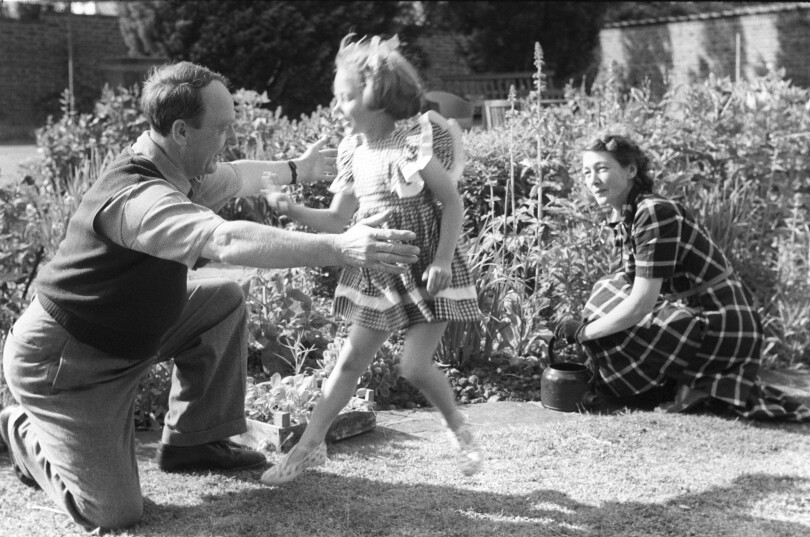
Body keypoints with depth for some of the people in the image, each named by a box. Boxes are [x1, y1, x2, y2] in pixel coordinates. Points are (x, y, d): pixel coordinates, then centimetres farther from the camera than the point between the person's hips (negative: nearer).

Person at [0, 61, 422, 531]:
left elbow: (237, 177, 20)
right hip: (62, 364, -10)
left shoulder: (177, 170, -2)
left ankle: (192, 442, 17)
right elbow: (227, 241, -49)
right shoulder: (137, 197, -33)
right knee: (115, 513, -12)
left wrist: (298, 169, 36)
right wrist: (341, 248, -55)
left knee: (226, 300, 6)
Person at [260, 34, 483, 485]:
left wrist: (442, 261, -19)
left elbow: (453, 202, -12)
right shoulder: (353, 153, 4)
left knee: (415, 365, -10)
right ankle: (311, 444, 14)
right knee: (351, 360, 7)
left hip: (427, 270, -6)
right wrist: (295, 211, -7)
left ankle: (460, 429, 15)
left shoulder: (415, 142, -15)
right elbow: (338, 220, 9)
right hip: (379, 273, 6)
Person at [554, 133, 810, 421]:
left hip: (721, 330, -9)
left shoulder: (655, 213, -21)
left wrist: (584, 331, -13)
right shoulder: (624, 217, 8)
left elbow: (641, 303, -23)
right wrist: (586, 322, 1)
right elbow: (630, 285, 14)